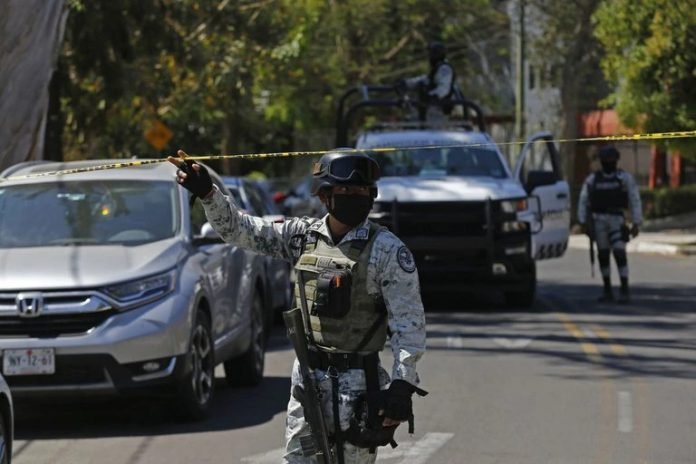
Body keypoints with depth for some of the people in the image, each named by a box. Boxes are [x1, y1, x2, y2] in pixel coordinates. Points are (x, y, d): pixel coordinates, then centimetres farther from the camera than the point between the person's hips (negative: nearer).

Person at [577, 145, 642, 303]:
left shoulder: (625, 178, -1)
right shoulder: (592, 180, 6)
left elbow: (635, 201, -3)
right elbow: (583, 202, 7)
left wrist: (636, 224, -9)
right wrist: (584, 223, -1)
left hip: (616, 220, -3)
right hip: (598, 221, 3)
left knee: (619, 253, -14)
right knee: (603, 254, 6)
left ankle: (624, 290, -12)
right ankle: (607, 291, 15)